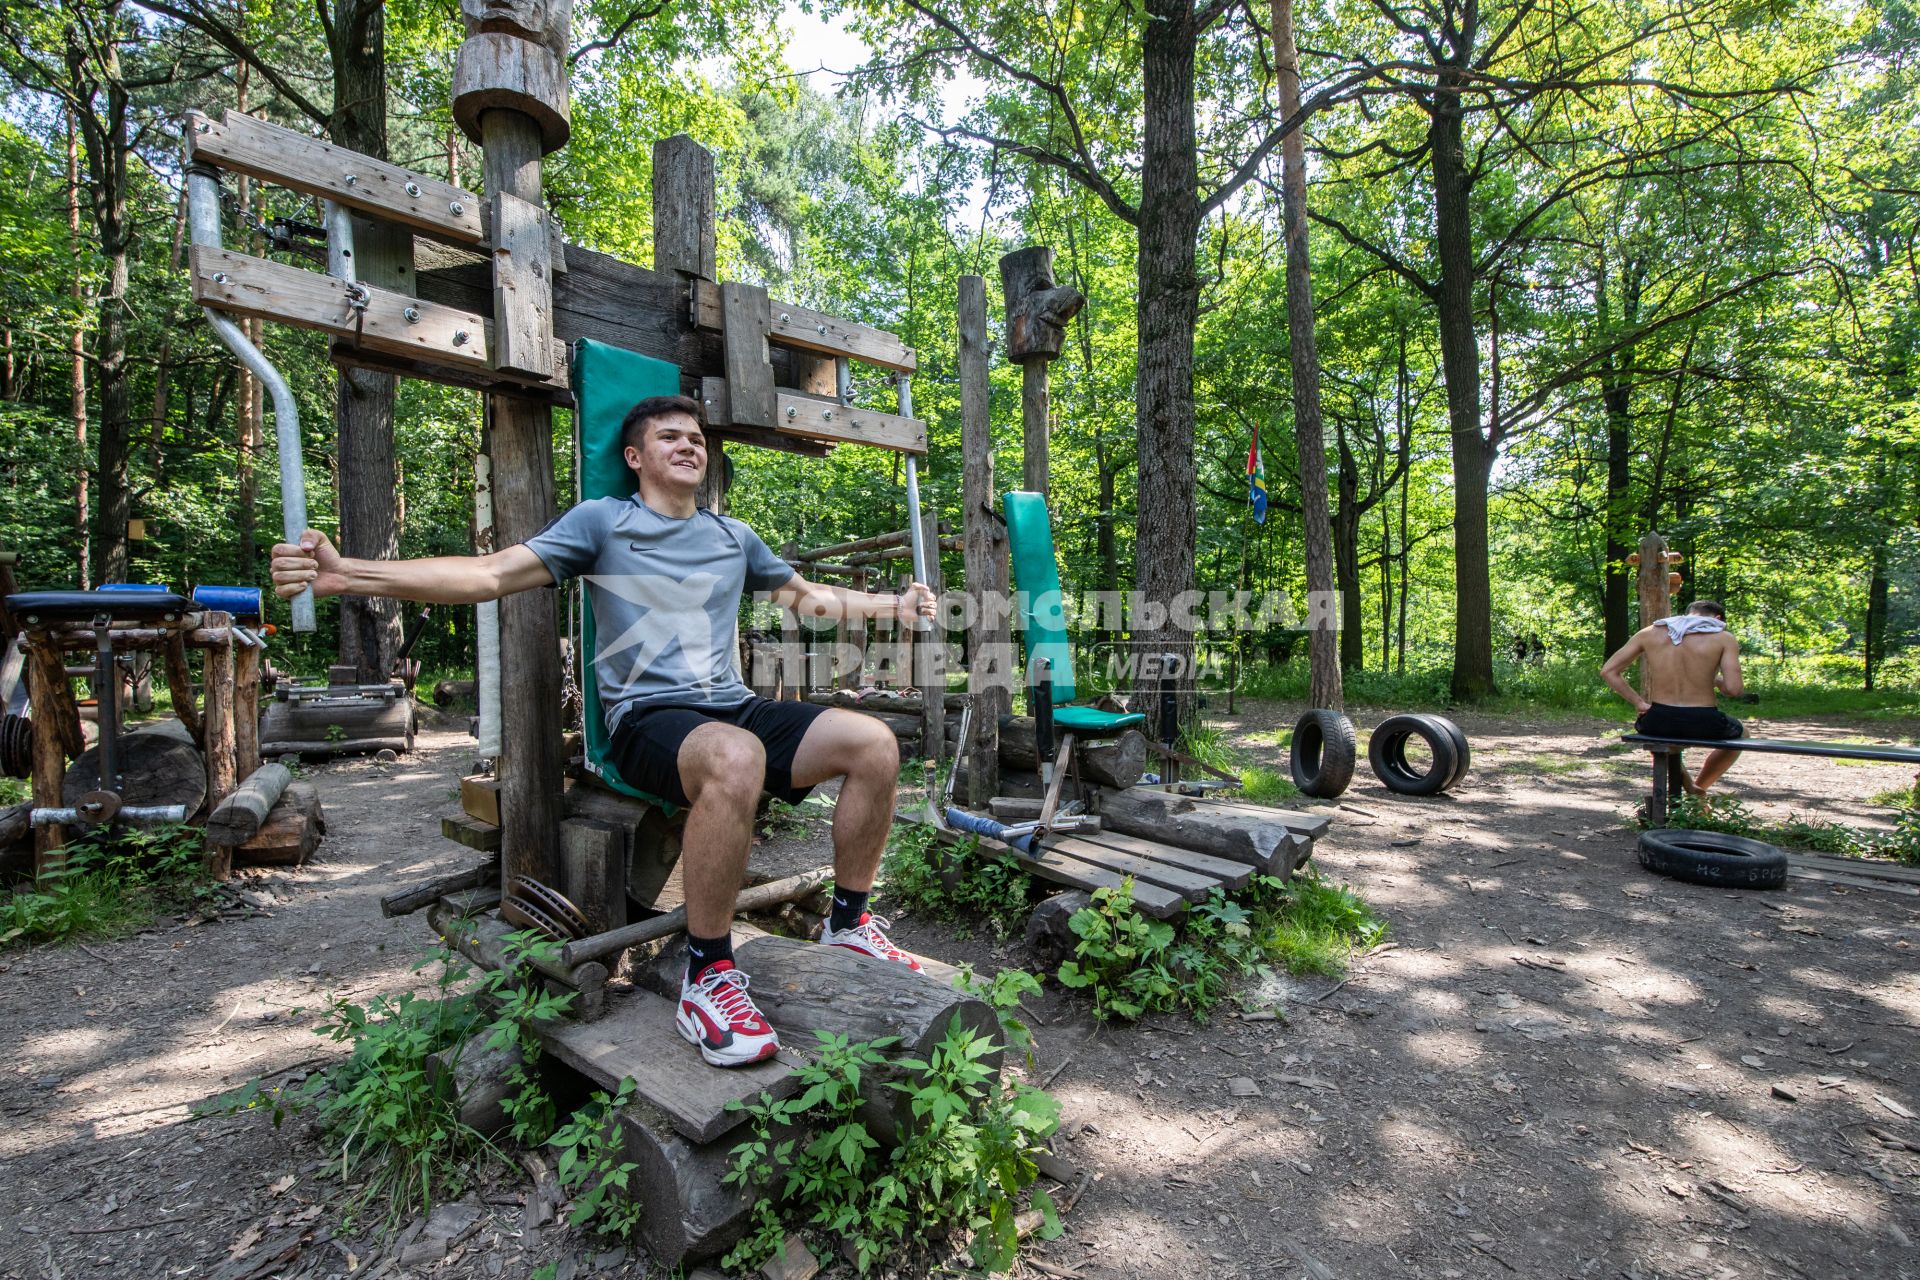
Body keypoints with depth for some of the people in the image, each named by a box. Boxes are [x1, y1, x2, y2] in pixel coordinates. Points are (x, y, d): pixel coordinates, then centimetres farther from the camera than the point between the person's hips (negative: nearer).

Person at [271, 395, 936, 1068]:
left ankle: (848, 922, 2)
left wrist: (896, 603, 28)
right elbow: (488, 574, -2)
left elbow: (808, 595, 32)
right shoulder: (601, 521, 7)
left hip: (734, 708, 6)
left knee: (874, 741, -16)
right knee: (735, 758, -41)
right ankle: (707, 977, -23)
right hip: (648, 718, -5)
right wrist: (345, 573, -14)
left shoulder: (733, 536, 21)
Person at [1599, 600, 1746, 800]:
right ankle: (1699, 789, 30)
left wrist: (1639, 703, 7)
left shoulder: (1649, 633, 5)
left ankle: (1684, 781, 27)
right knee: (1740, 734, 36)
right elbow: (1734, 689, -11)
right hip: (1703, 723, -1)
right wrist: (1716, 682, 12)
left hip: (1658, 721, 1)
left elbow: (1608, 671, 3)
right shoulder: (1724, 638, -2)